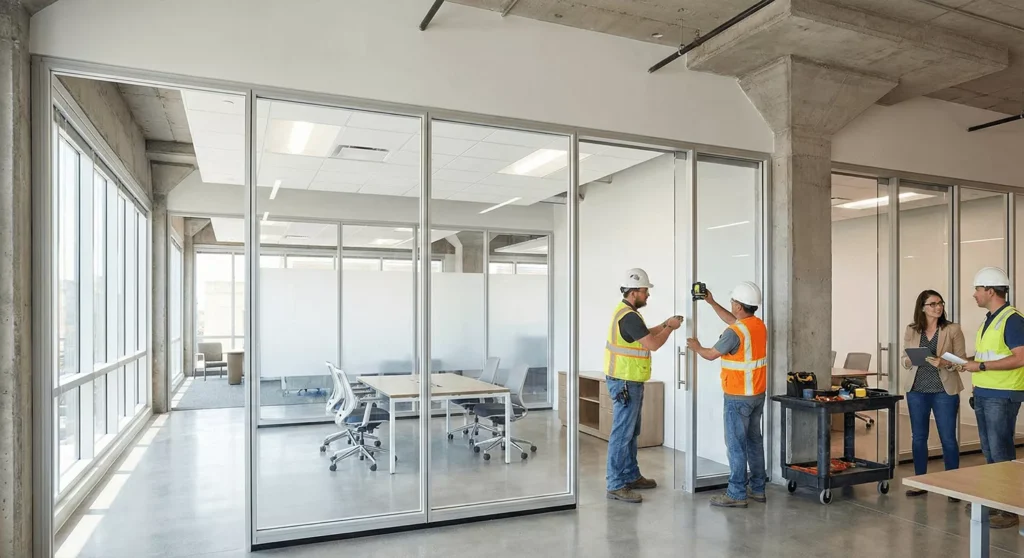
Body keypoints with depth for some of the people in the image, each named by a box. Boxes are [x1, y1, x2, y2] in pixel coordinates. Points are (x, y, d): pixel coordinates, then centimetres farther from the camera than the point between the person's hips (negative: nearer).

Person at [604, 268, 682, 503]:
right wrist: (670, 328, -7)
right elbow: (653, 344, -22)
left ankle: (631, 476, 29)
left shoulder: (627, 312, 12)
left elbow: (645, 335, 24)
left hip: (629, 381, 11)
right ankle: (615, 486, 0)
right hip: (625, 383, -11)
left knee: (631, 432, 18)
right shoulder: (629, 316, -22)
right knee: (622, 434, -6)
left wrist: (665, 324, 13)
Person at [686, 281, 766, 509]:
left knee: (736, 444, -1)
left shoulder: (735, 333, -22)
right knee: (754, 440, 16)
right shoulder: (759, 325, 4)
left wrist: (696, 347, 11)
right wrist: (712, 302, 26)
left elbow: (710, 355, -10)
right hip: (758, 394, 8)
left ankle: (737, 494, 4)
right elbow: (733, 320, 23)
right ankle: (758, 488, 24)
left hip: (738, 397, -8)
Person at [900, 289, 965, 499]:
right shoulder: (911, 331, 4)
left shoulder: (953, 329, -3)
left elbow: (962, 361, -4)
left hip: (944, 391, -2)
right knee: (918, 437, 9)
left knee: (948, 438, 2)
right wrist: (910, 360, -14)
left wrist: (945, 364, -23)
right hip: (916, 391, 2)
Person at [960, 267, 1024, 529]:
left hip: (1002, 396, -9)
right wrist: (969, 362, 9)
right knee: (990, 451, 16)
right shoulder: (989, 320, 14)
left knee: (1002, 451, -4)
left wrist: (981, 366, -21)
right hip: (983, 394, 9)